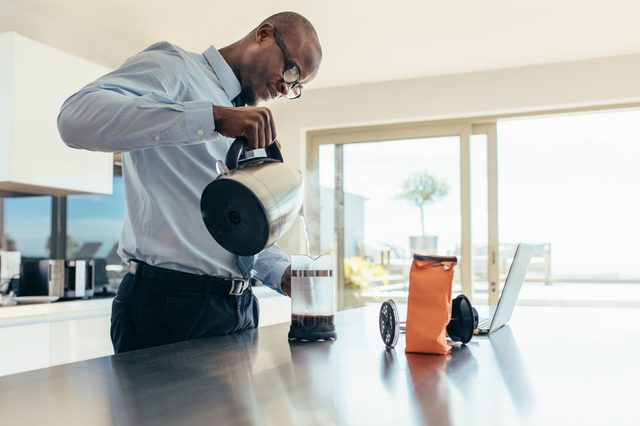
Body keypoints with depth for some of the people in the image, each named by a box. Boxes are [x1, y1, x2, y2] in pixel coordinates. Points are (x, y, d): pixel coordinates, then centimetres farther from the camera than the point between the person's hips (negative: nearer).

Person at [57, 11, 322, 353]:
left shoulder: (250, 131, 19)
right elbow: (77, 117, -24)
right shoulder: (175, 66, -5)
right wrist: (214, 116, -31)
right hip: (169, 303, -8)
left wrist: (283, 274, 3)